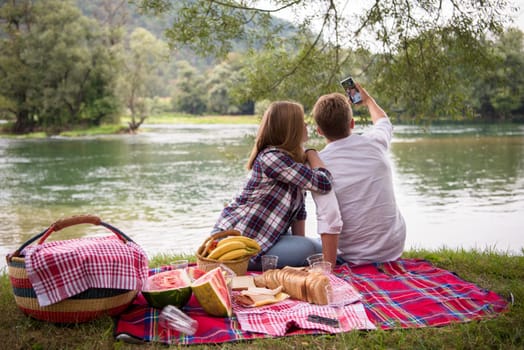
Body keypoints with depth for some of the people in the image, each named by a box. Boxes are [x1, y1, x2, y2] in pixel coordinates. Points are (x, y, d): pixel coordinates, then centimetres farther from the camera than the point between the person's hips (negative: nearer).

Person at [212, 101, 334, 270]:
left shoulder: (295, 158, 7)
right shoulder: (271, 157, -21)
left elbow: (298, 207, 7)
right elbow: (323, 183, -25)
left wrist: (300, 241, 2)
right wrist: (311, 153, -9)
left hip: (263, 236, 9)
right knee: (307, 249, -24)